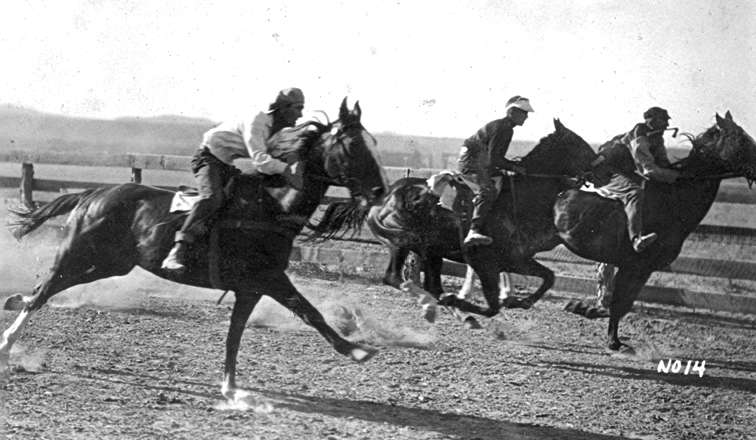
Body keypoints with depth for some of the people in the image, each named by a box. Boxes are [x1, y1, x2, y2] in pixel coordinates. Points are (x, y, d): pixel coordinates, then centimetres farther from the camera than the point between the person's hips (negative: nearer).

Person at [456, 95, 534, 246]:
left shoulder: (508, 129, 14)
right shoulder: (500, 128, -18)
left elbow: (497, 157, 23)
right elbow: (493, 159, -23)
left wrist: (516, 166, 12)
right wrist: (515, 167, -18)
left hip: (481, 164, 11)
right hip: (470, 162, -11)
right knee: (488, 191, -32)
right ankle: (474, 231, -47)